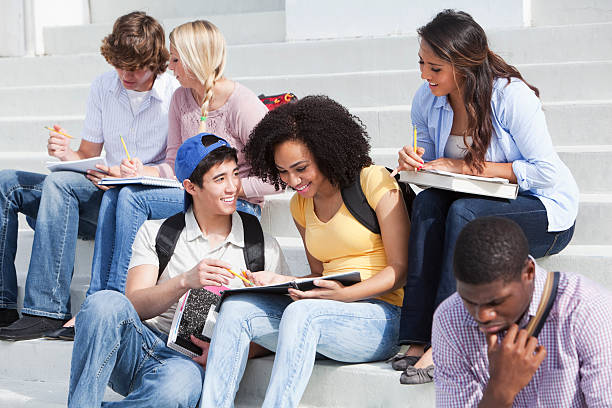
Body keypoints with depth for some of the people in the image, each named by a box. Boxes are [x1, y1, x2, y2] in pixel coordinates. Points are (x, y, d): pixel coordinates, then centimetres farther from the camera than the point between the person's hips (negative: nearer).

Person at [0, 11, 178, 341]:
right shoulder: (103, 87, 10)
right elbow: (88, 154, 11)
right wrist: (67, 154, -12)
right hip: (102, 198, 7)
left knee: (60, 184, -32)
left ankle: (48, 309, -35)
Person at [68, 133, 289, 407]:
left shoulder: (264, 248, 11)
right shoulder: (154, 233, 11)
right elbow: (134, 305, -3)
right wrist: (185, 281, -21)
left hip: (192, 362, -1)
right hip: (142, 348, 1)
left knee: (179, 384, -40)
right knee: (105, 303, -33)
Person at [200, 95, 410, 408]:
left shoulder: (374, 182, -4)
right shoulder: (300, 205, 16)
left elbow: (400, 269, -6)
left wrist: (344, 294, -21)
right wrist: (278, 281, 0)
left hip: (382, 315, -6)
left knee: (302, 313, -35)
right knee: (236, 308, -17)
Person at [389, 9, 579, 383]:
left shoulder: (512, 96, -21)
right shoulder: (427, 100, -3)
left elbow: (545, 171, -21)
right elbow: (435, 166, 11)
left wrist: (468, 167, -21)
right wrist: (415, 162, -15)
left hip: (546, 211, -5)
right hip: (483, 204, 6)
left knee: (464, 212, -34)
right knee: (427, 202, -27)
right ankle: (418, 337, -32)